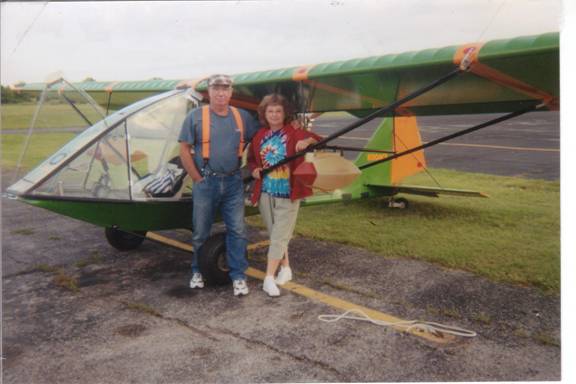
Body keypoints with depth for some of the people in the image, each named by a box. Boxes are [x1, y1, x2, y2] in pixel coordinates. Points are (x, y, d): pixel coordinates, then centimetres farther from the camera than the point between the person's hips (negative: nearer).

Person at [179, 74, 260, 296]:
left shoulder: (243, 117, 5)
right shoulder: (196, 116, -3)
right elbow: (184, 150, -3)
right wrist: (198, 178, -6)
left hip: (233, 182, 2)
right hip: (206, 182, -1)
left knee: (237, 230, 2)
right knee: (201, 232, 11)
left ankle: (238, 276, 12)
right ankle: (197, 271, 29)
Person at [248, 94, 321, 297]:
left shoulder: (294, 132, -5)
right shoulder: (259, 136, 7)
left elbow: (319, 141, -13)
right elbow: (251, 159, 19)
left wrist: (308, 141, -34)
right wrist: (254, 170, -2)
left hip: (288, 194, -4)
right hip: (265, 193, 4)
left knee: (279, 237, -4)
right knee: (277, 235, 13)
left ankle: (269, 278, -1)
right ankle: (285, 269, 29)